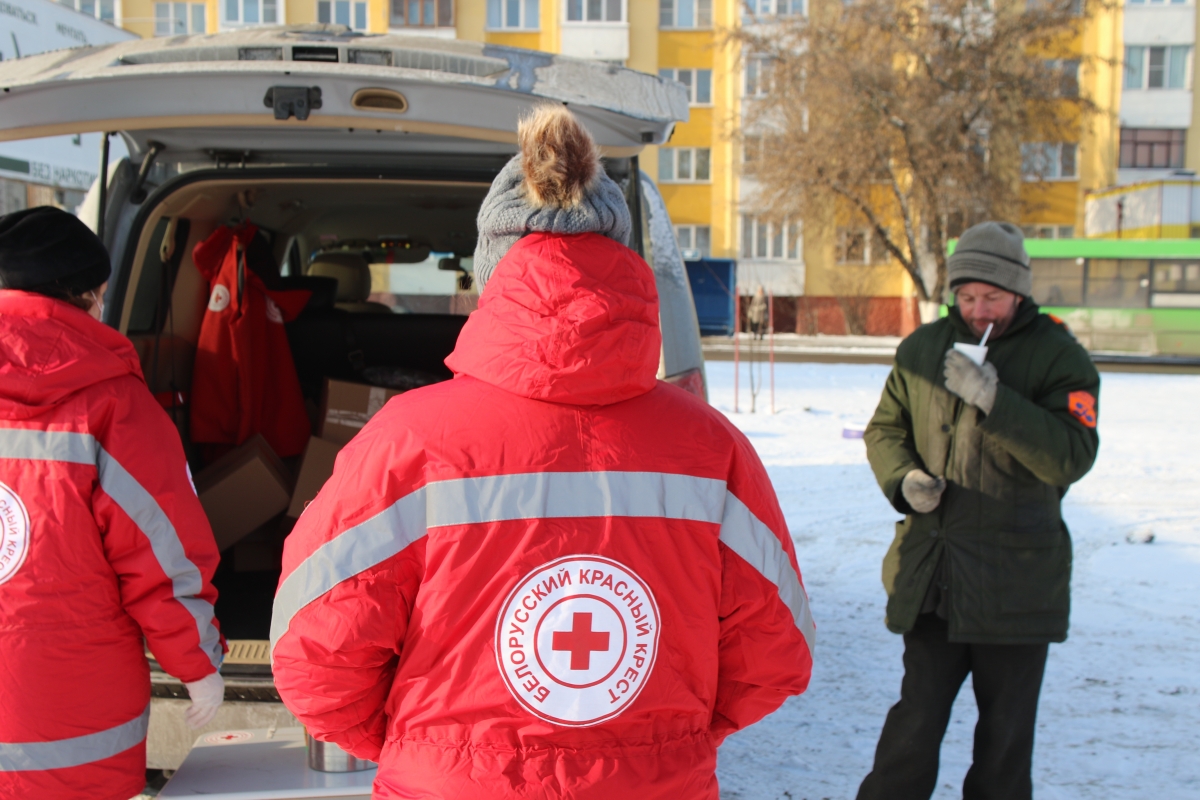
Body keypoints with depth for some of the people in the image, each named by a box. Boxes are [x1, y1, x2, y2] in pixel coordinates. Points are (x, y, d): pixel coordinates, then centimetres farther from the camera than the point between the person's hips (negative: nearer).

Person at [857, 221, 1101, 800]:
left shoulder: (1058, 357, -6)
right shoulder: (922, 349, 6)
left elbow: (1071, 458, -17)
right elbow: (884, 428, 15)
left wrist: (993, 398, -26)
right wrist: (903, 478, -6)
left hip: (1017, 579, -2)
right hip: (931, 572, 2)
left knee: (1006, 731, 11)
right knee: (916, 717, 9)